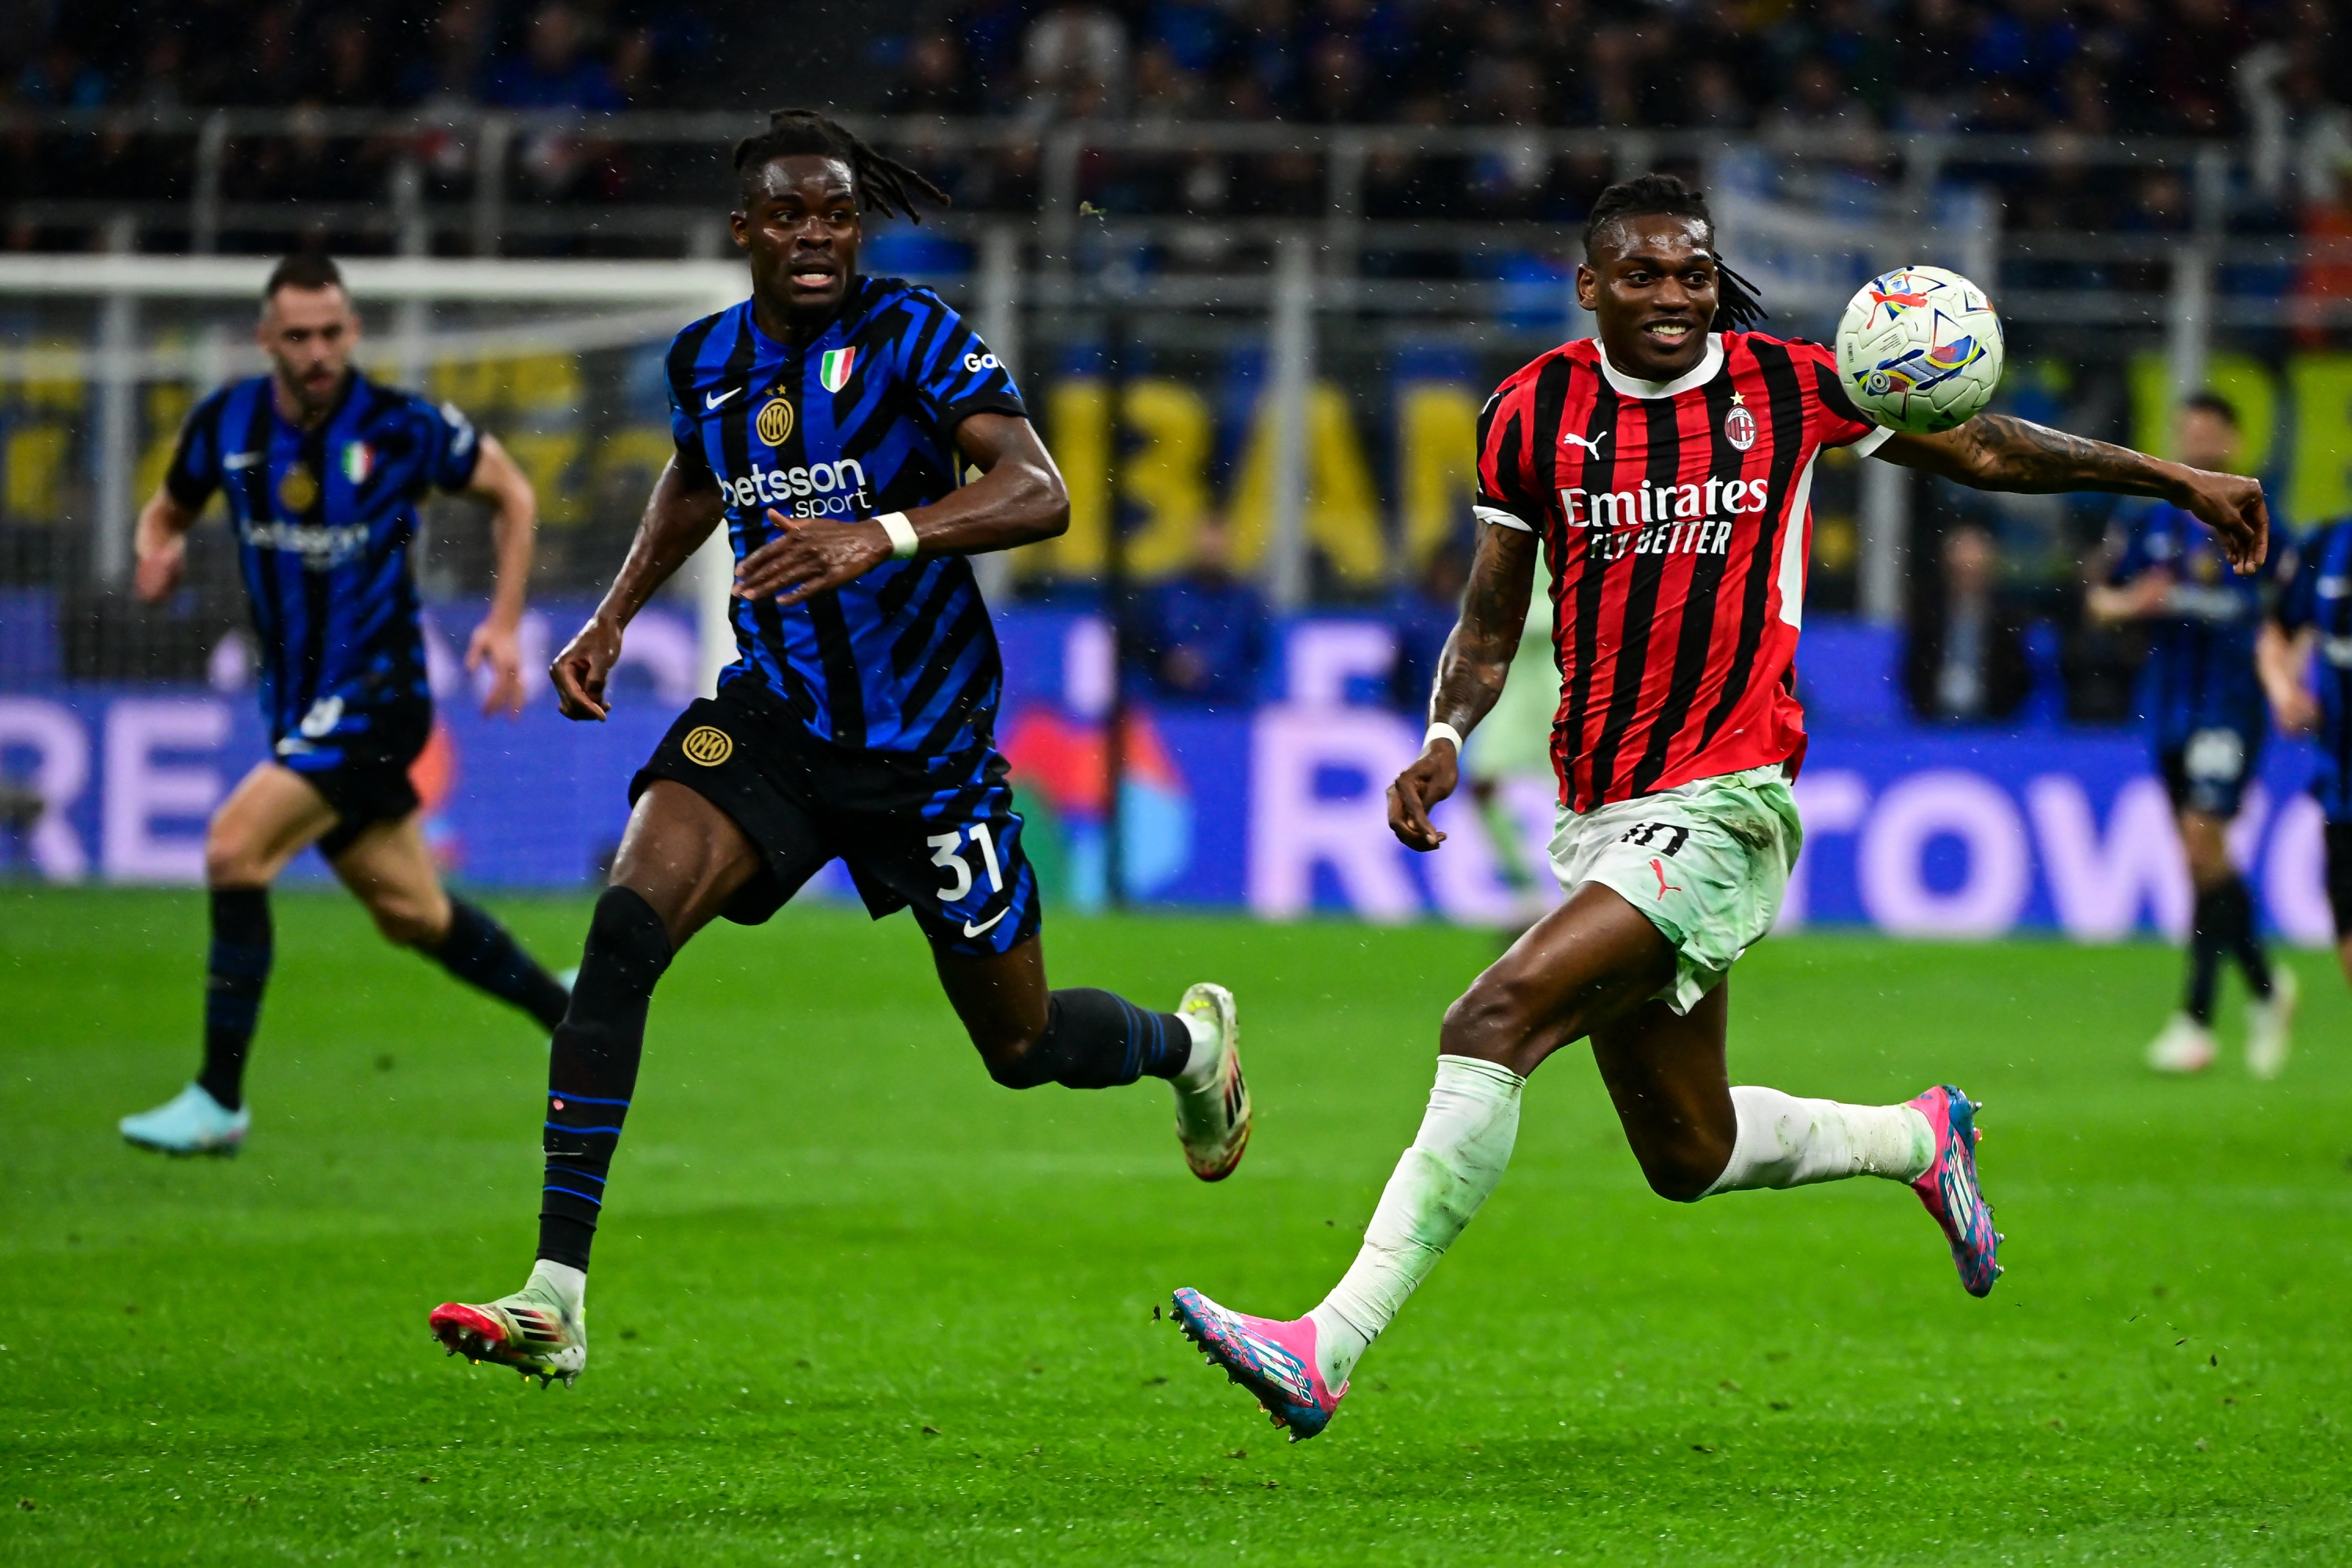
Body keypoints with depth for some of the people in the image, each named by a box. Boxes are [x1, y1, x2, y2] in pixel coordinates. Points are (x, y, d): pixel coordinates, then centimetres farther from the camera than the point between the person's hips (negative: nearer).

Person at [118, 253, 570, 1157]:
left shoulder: (401, 427, -14)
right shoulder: (225, 424, -2)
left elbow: (511, 493, 2)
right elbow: (169, 510, 15)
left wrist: (505, 624, -6)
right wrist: (159, 553, -10)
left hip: (374, 697, -6)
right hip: (298, 704, 6)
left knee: (236, 848, -20)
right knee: (412, 915, 12)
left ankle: (219, 1100, -13)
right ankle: (573, 1021, 35)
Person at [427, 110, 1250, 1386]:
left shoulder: (912, 336, -14)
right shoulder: (706, 359, 1)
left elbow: (1038, 493, -27)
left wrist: (883, 536, -42)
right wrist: (613, 618, 14)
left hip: (928, 741, -3)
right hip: (771, 717, 3)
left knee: (1021, 1047, 10)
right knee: (625, 929, -23)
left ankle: (1186, 1039, 49)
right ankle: (556, 1299, -26)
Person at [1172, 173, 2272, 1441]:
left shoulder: (1787, 386, 0)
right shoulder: (1533, 413, 4)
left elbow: (1979, 448, 16)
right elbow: (1491, 623, 12)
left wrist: (2171, 478, 16)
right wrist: (1444, 741, -7)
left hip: (1723, 806, -5)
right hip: (1598, 816, 5)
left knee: (1495, 1019, -24)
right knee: (1689, 1159, 14)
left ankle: (1330, 1346, -27)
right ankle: (1921, 1141, 44)